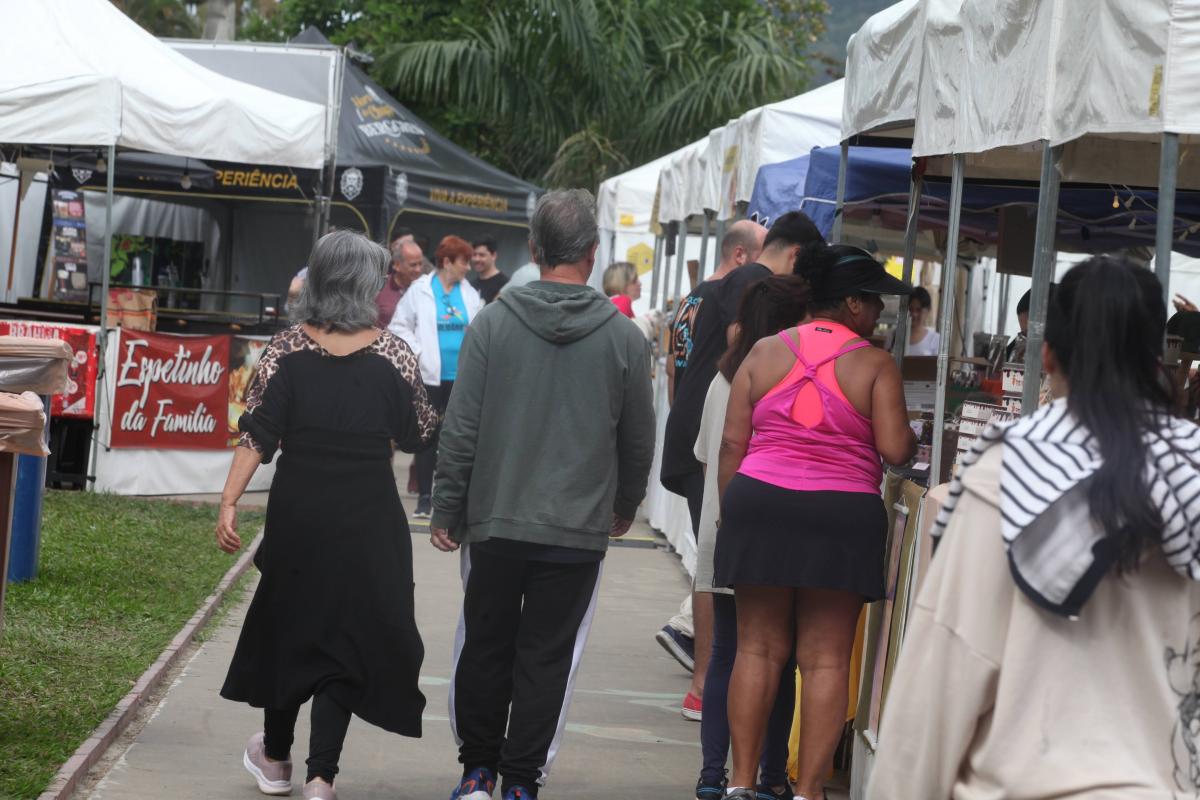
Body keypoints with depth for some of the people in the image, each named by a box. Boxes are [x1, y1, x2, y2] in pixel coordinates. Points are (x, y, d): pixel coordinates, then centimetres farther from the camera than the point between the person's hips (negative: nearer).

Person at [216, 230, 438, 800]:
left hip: (298, 514, 2)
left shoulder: (287, 350, -4)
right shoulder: (392, 355, -7)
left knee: (289, 625, 18)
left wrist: (229, 502, -9)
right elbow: (418, 436, 0)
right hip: (368, 522, -2)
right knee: (349, 635, 6)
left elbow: (258, 433, -9)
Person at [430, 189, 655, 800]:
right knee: (547, 660, 5)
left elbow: (461, 429, -4)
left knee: (483, 650, 13)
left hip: (495, 525, 1)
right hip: (578, 532, -1)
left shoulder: (493, 323, -5)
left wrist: (448, 512, 5)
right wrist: (624, 507, 23)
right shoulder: (623, 337, -3)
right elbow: (639, 440, 7)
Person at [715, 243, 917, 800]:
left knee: (758, 648, 8)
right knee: (826, 659, 2)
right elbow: (895, 449, -8)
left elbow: (732, 443, 4)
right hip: (843, 515, -3)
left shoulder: (765, 353, 7)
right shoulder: (874, 364, -2)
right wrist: (911, 439, 14)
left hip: (760, 503, 3)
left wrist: (730, 513, 11)